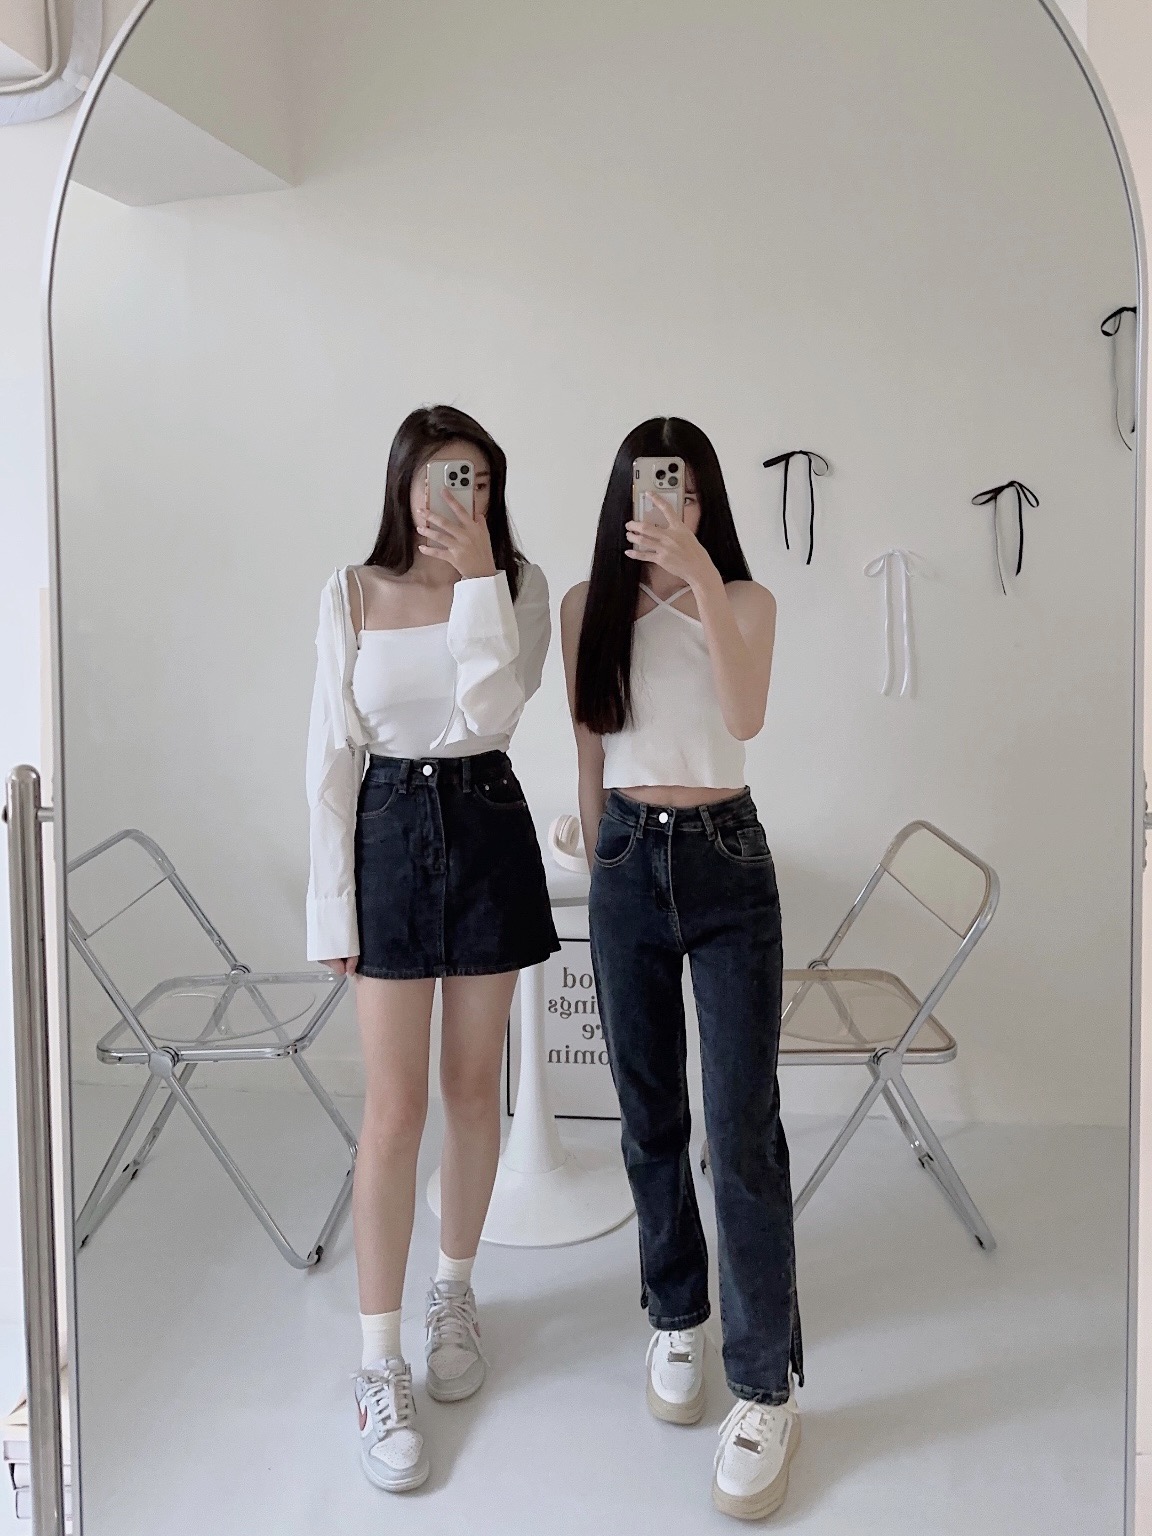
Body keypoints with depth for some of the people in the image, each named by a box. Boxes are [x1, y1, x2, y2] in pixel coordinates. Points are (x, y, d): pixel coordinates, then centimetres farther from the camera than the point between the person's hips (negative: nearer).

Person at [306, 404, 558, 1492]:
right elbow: (332, 756, -1)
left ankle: (454, 1292, 35)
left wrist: (477, 573, -17)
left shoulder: (517, 584, 0)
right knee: (395, 1107, -1)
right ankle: (380, 1364, 14)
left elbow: (490, 710, -17)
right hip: (389, 833, -1)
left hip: (487, 830, 1)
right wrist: (332, 902, -3)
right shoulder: (353, 593, 0)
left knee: (474, 1086, 12)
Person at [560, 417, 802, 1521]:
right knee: (649, 1116, 13)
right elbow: (590, 744, 10)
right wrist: (604, 861, 13)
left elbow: (744, 714, -22)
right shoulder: (587, 606, 5)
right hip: (627, 861, 3)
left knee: (742, 1130, -3)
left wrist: (697, 575, -29)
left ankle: (768, 1390, 11)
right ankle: (676, 1319, 34)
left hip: (726, 861, -2)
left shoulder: (746, 599, -2)